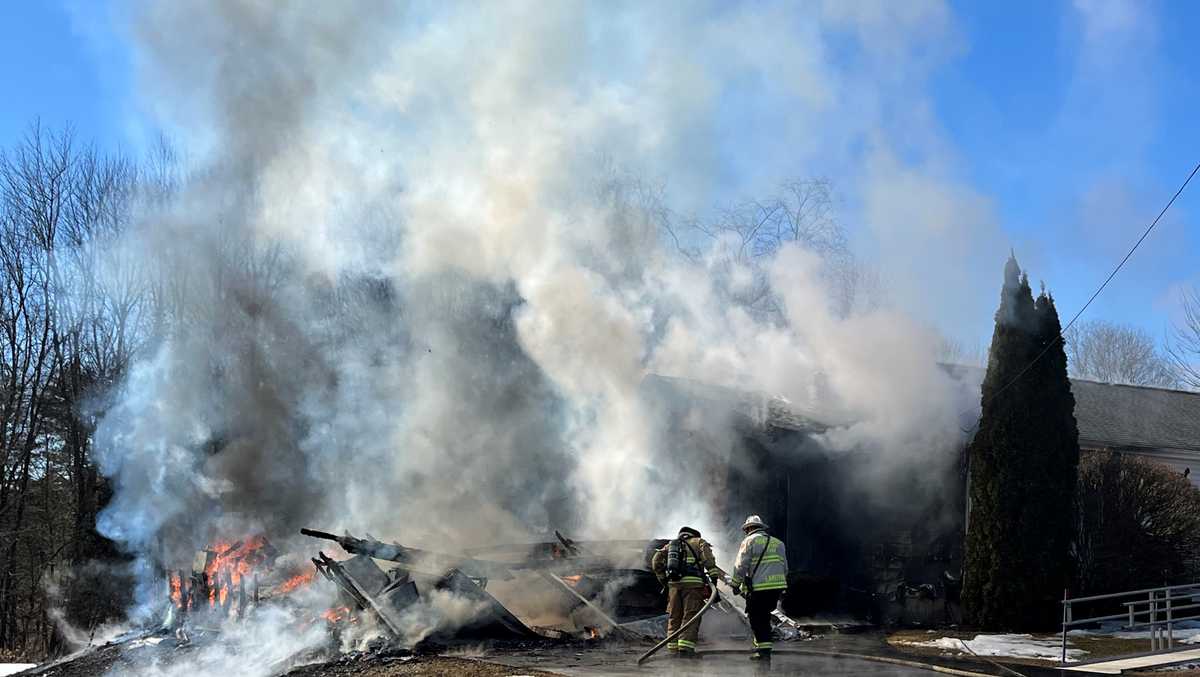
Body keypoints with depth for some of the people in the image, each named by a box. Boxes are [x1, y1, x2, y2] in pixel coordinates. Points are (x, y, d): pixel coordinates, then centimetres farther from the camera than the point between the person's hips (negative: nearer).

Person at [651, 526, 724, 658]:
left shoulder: (670, 545, 25)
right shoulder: (699, 542, 15)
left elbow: (656, 562, 14)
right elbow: (708, 560, -4)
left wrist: (663, 580, 20)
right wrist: (714, 578, -9)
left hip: (674, 583, 4)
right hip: (693, 583, -4)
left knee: (674, 617, 10)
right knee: (690, 616, -5)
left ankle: (672, 649, 8)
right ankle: (685, 648, -15)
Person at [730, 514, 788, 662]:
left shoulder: (749, 541, 0)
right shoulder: (778, 543, 19)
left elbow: (741, 566, -6)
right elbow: (785, 568, 19)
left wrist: (735, 584, 4)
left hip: (758, 588, -6)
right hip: (778, 587, 6)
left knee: (757, 618, 1)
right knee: (764, 616, 17)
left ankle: (764, 650, -3)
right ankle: (761, 644, 19)